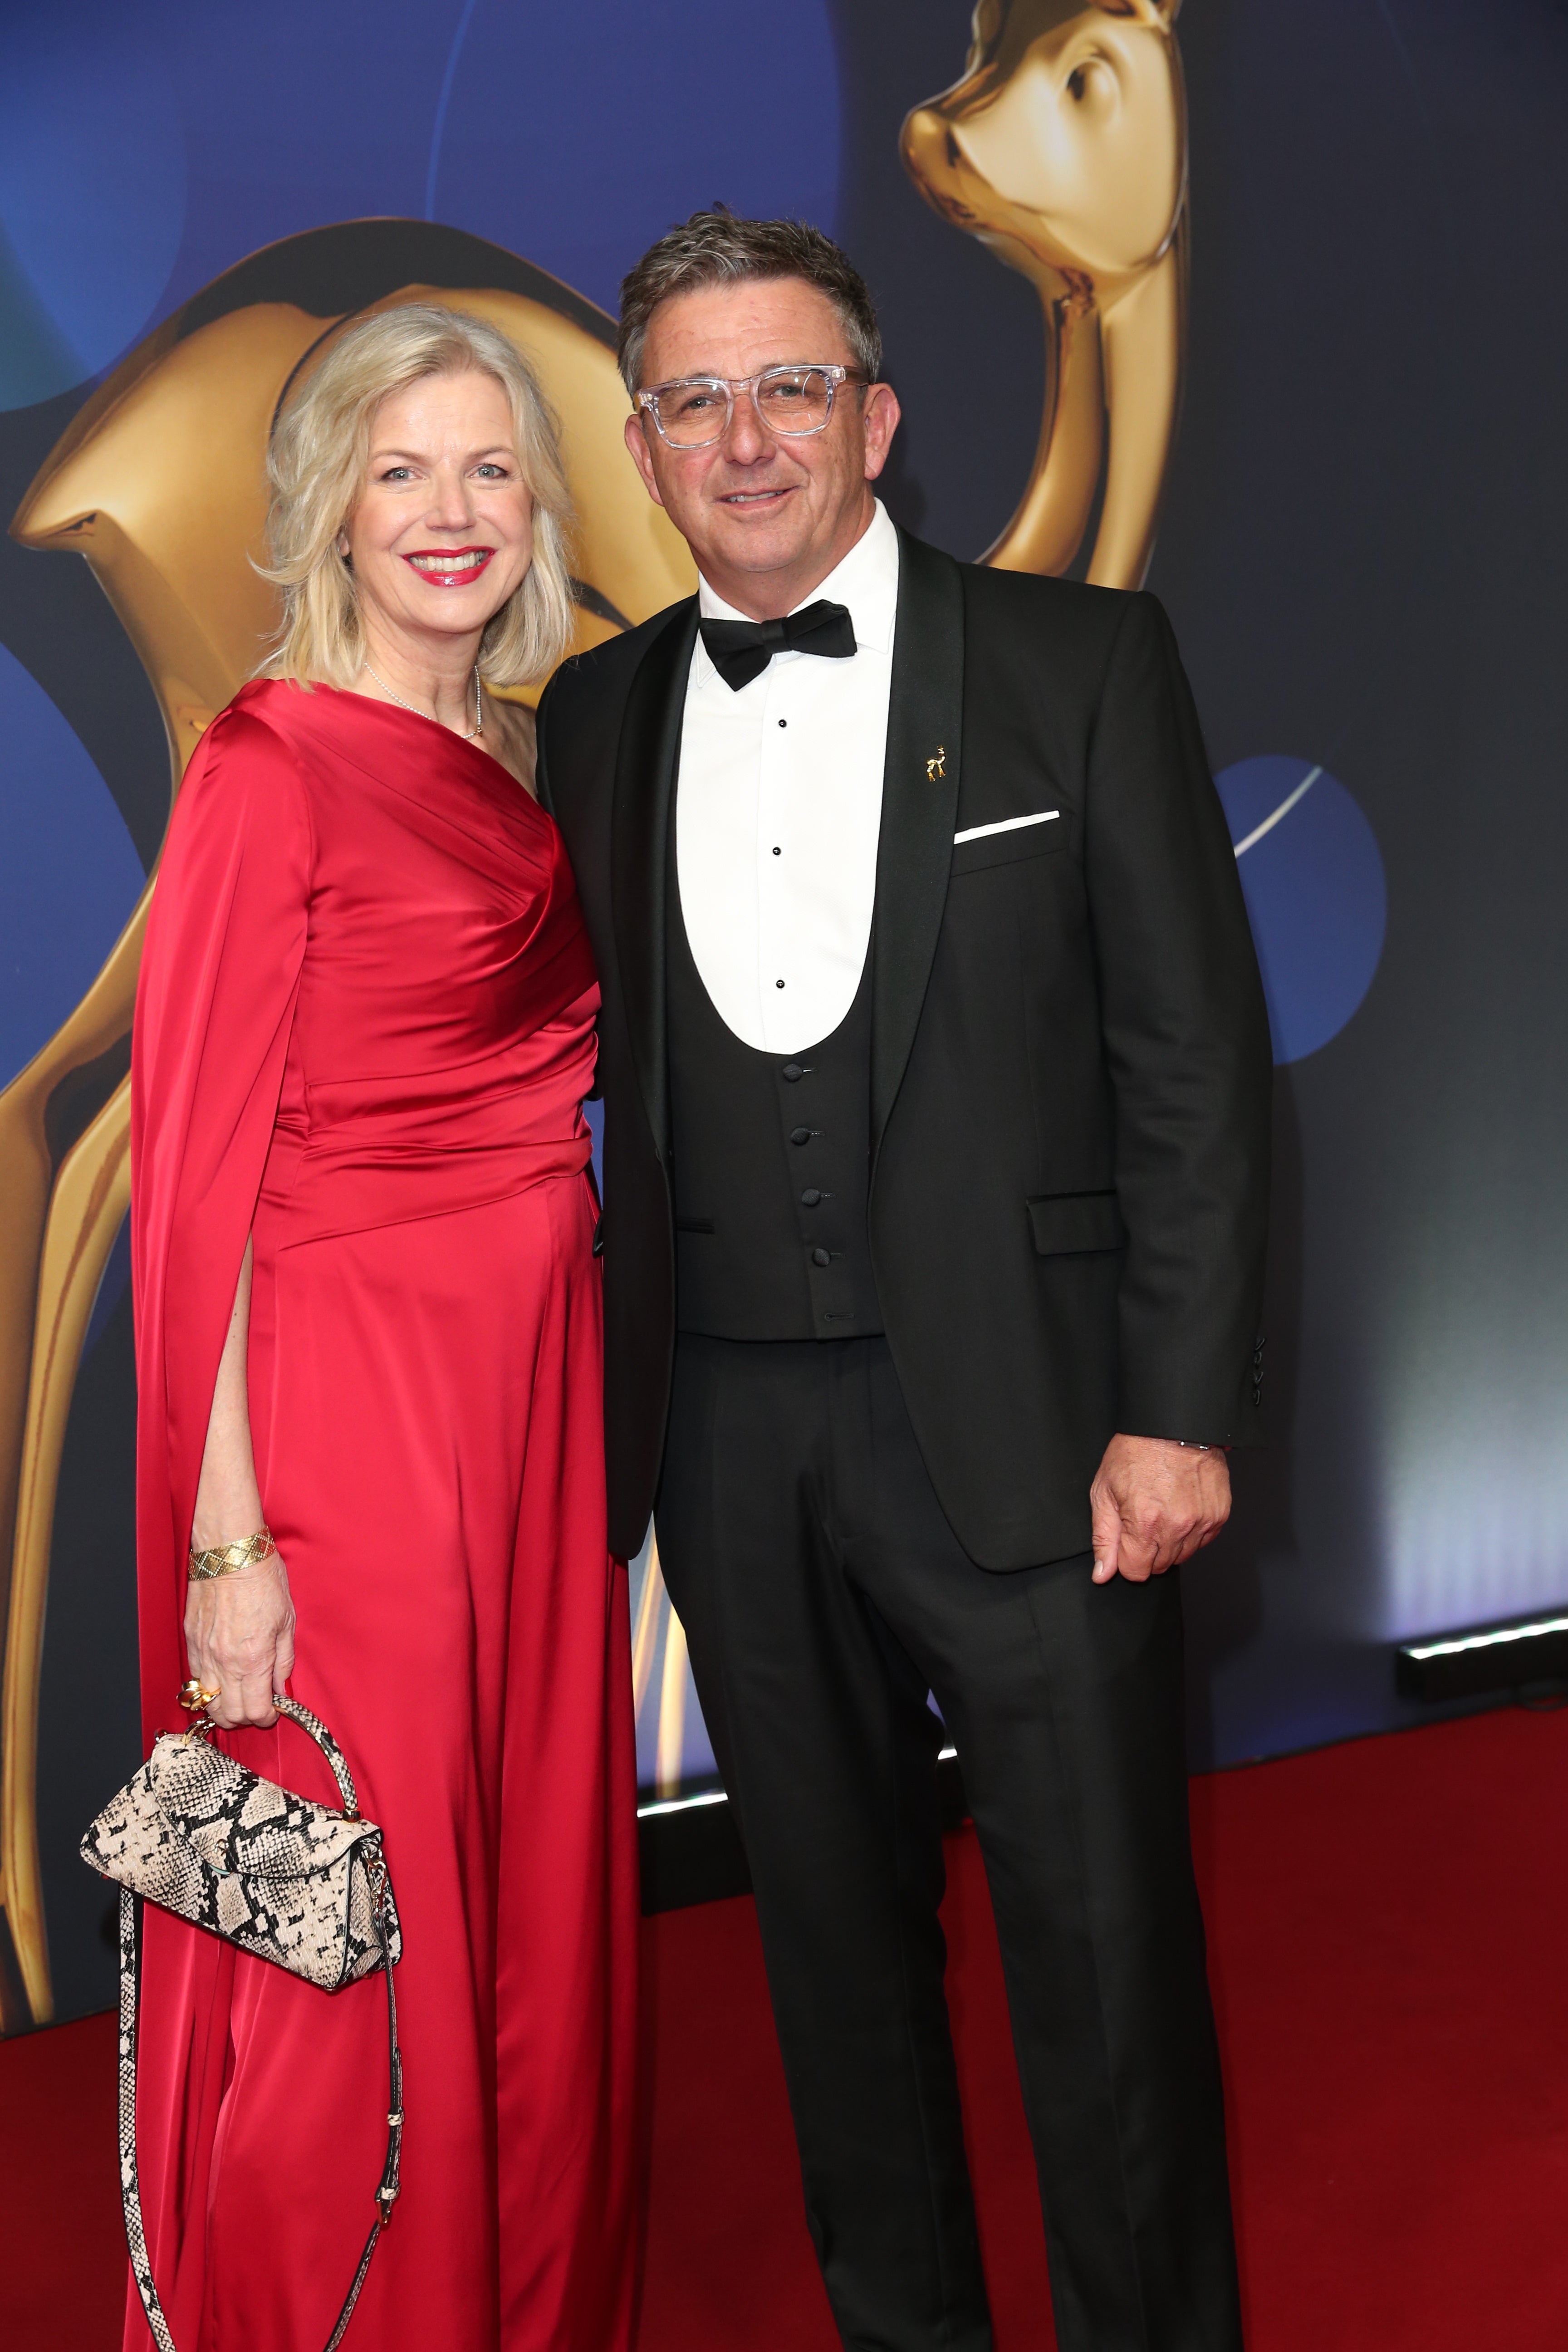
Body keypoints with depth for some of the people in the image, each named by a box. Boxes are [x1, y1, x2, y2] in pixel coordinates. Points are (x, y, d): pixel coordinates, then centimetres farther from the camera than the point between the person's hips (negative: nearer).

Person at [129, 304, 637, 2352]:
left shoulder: (517, 763, 12)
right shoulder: (274, 763, -10)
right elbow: (197, 1175, -14)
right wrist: (224, 1537, -17)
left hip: (539, 1393, 7)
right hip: (343, 1403, -7)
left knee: (543, 1911, 17)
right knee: (358, 1966, 5)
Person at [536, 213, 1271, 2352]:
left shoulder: (1080, 664, -2)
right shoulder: (598, 716, 9)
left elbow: (1195, 1057, -5)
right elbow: (599, 1078, 11)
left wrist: (1179, 1414, -10)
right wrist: (599, 1413, 6)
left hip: (1018, 1418, -3)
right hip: (732, 1436, 4)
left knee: (1107, 1939, 5)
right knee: (835, 1923, 17)